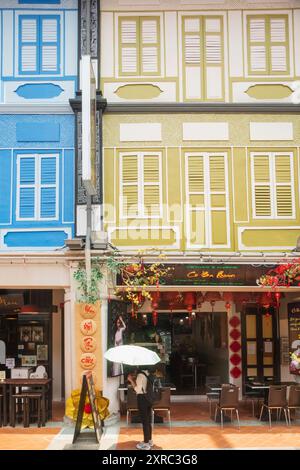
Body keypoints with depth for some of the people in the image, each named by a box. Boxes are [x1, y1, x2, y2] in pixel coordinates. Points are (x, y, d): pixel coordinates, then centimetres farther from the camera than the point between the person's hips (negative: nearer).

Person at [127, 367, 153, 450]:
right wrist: (134, 379, 12)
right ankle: (149, 440, 27)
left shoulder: (140, 375, -18)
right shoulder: (147, 373, 8)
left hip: (142, 399, -9)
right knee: (148, 421, 17)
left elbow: (138, 390, -19)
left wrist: (131, 380, -11)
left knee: (144, 421, -1)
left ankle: (146, 444, 5)